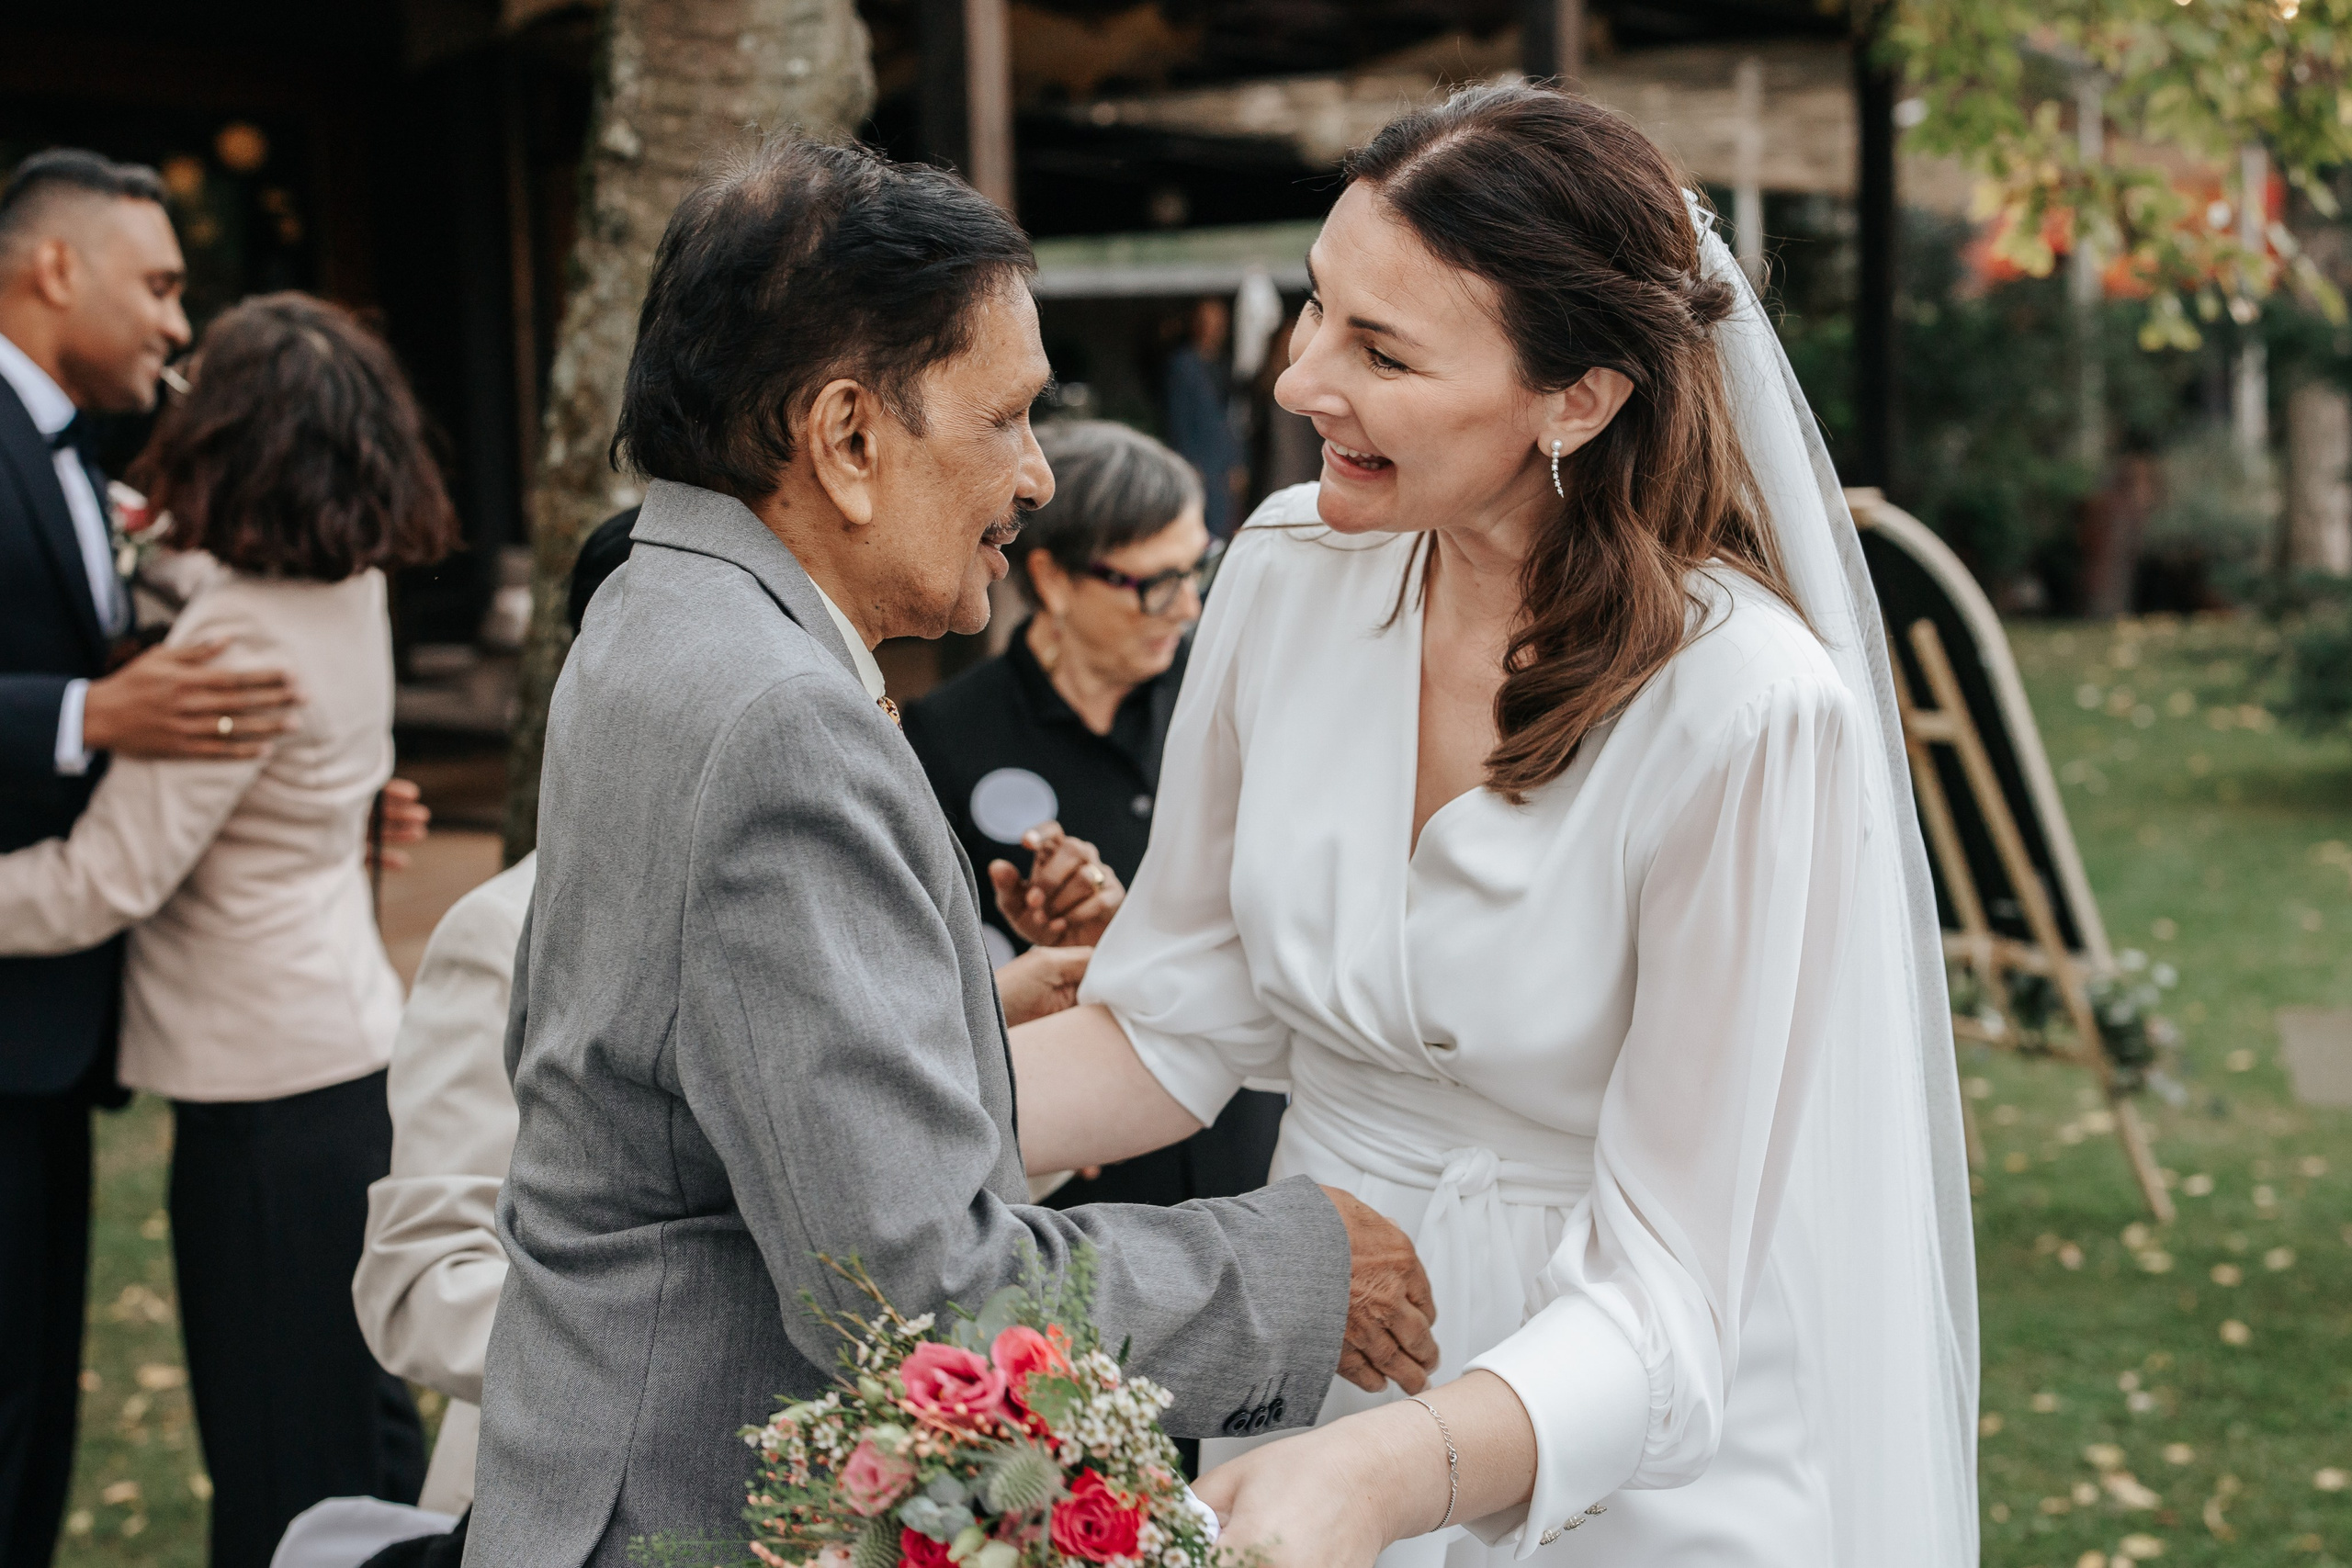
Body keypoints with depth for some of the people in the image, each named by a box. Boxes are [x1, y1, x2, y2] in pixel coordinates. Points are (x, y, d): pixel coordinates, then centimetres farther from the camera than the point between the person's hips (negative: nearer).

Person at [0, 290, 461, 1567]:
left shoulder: (244, 635, -22)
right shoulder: (344, 588, 3)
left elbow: (105, 881, -22)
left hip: (269, 1086, -9)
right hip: (350, 1045, 9)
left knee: (279, 1460, 3)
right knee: (356, 1417, 20)